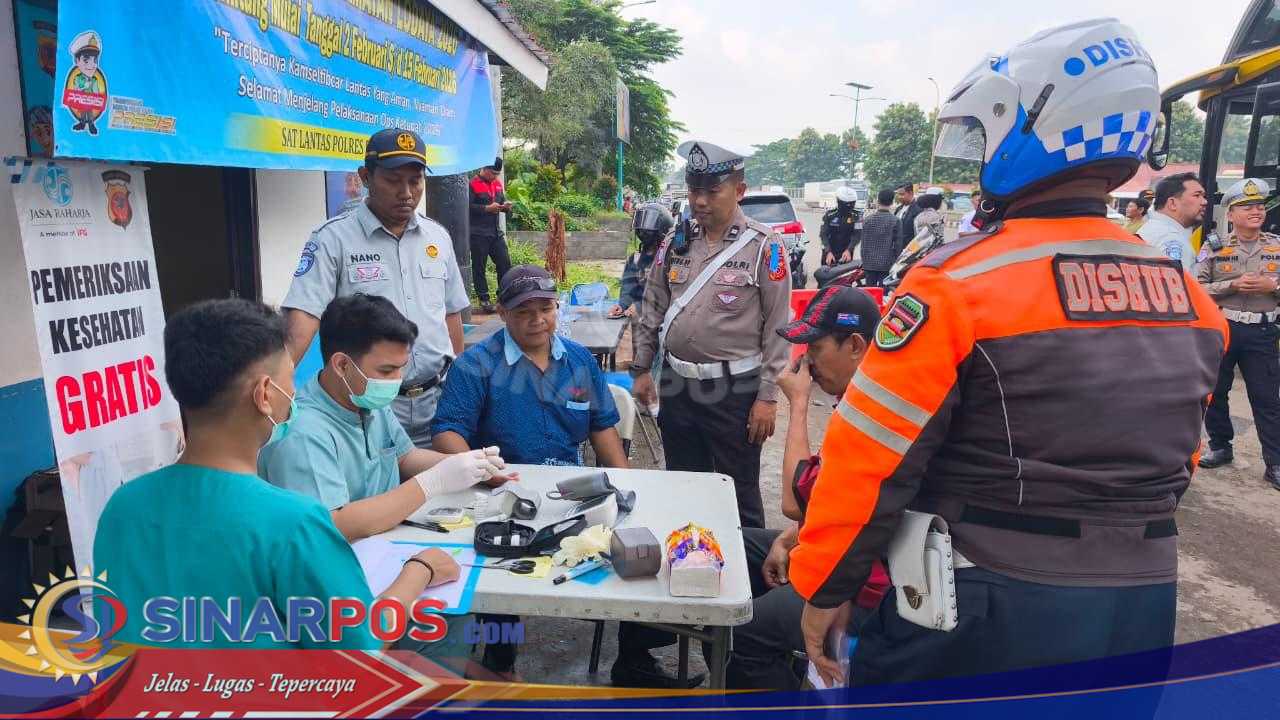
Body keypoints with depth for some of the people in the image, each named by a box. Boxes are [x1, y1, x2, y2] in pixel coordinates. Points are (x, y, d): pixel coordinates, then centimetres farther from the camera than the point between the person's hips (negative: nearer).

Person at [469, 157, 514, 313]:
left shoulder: (497, 183, 14)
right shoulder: (473, 184, -8)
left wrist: (505, 206, 2)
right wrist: (487, 208, -19)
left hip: (496, 232, 6)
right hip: (478, 234, -6)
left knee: (505, 264, 5)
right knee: (479, 267, 1)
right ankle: (484, 299, 8)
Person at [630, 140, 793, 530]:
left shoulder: (763, 247, -8)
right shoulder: (676, 241, 6)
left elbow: (777, 327, -10)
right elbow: (652, 309, 12)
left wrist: (767, 396, -12)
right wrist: (641, 369, 10)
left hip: (734, 391, -5)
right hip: (676, 385, 5)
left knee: (740, 493, 8)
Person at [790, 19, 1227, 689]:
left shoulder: (957, 282, -18)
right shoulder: (1191, 299, 3)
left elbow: (871, 458, -18)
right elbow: (1178, 461, 13)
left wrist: (823, 586, -5)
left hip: (984, 611, -6)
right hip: (1145, 606, 7)